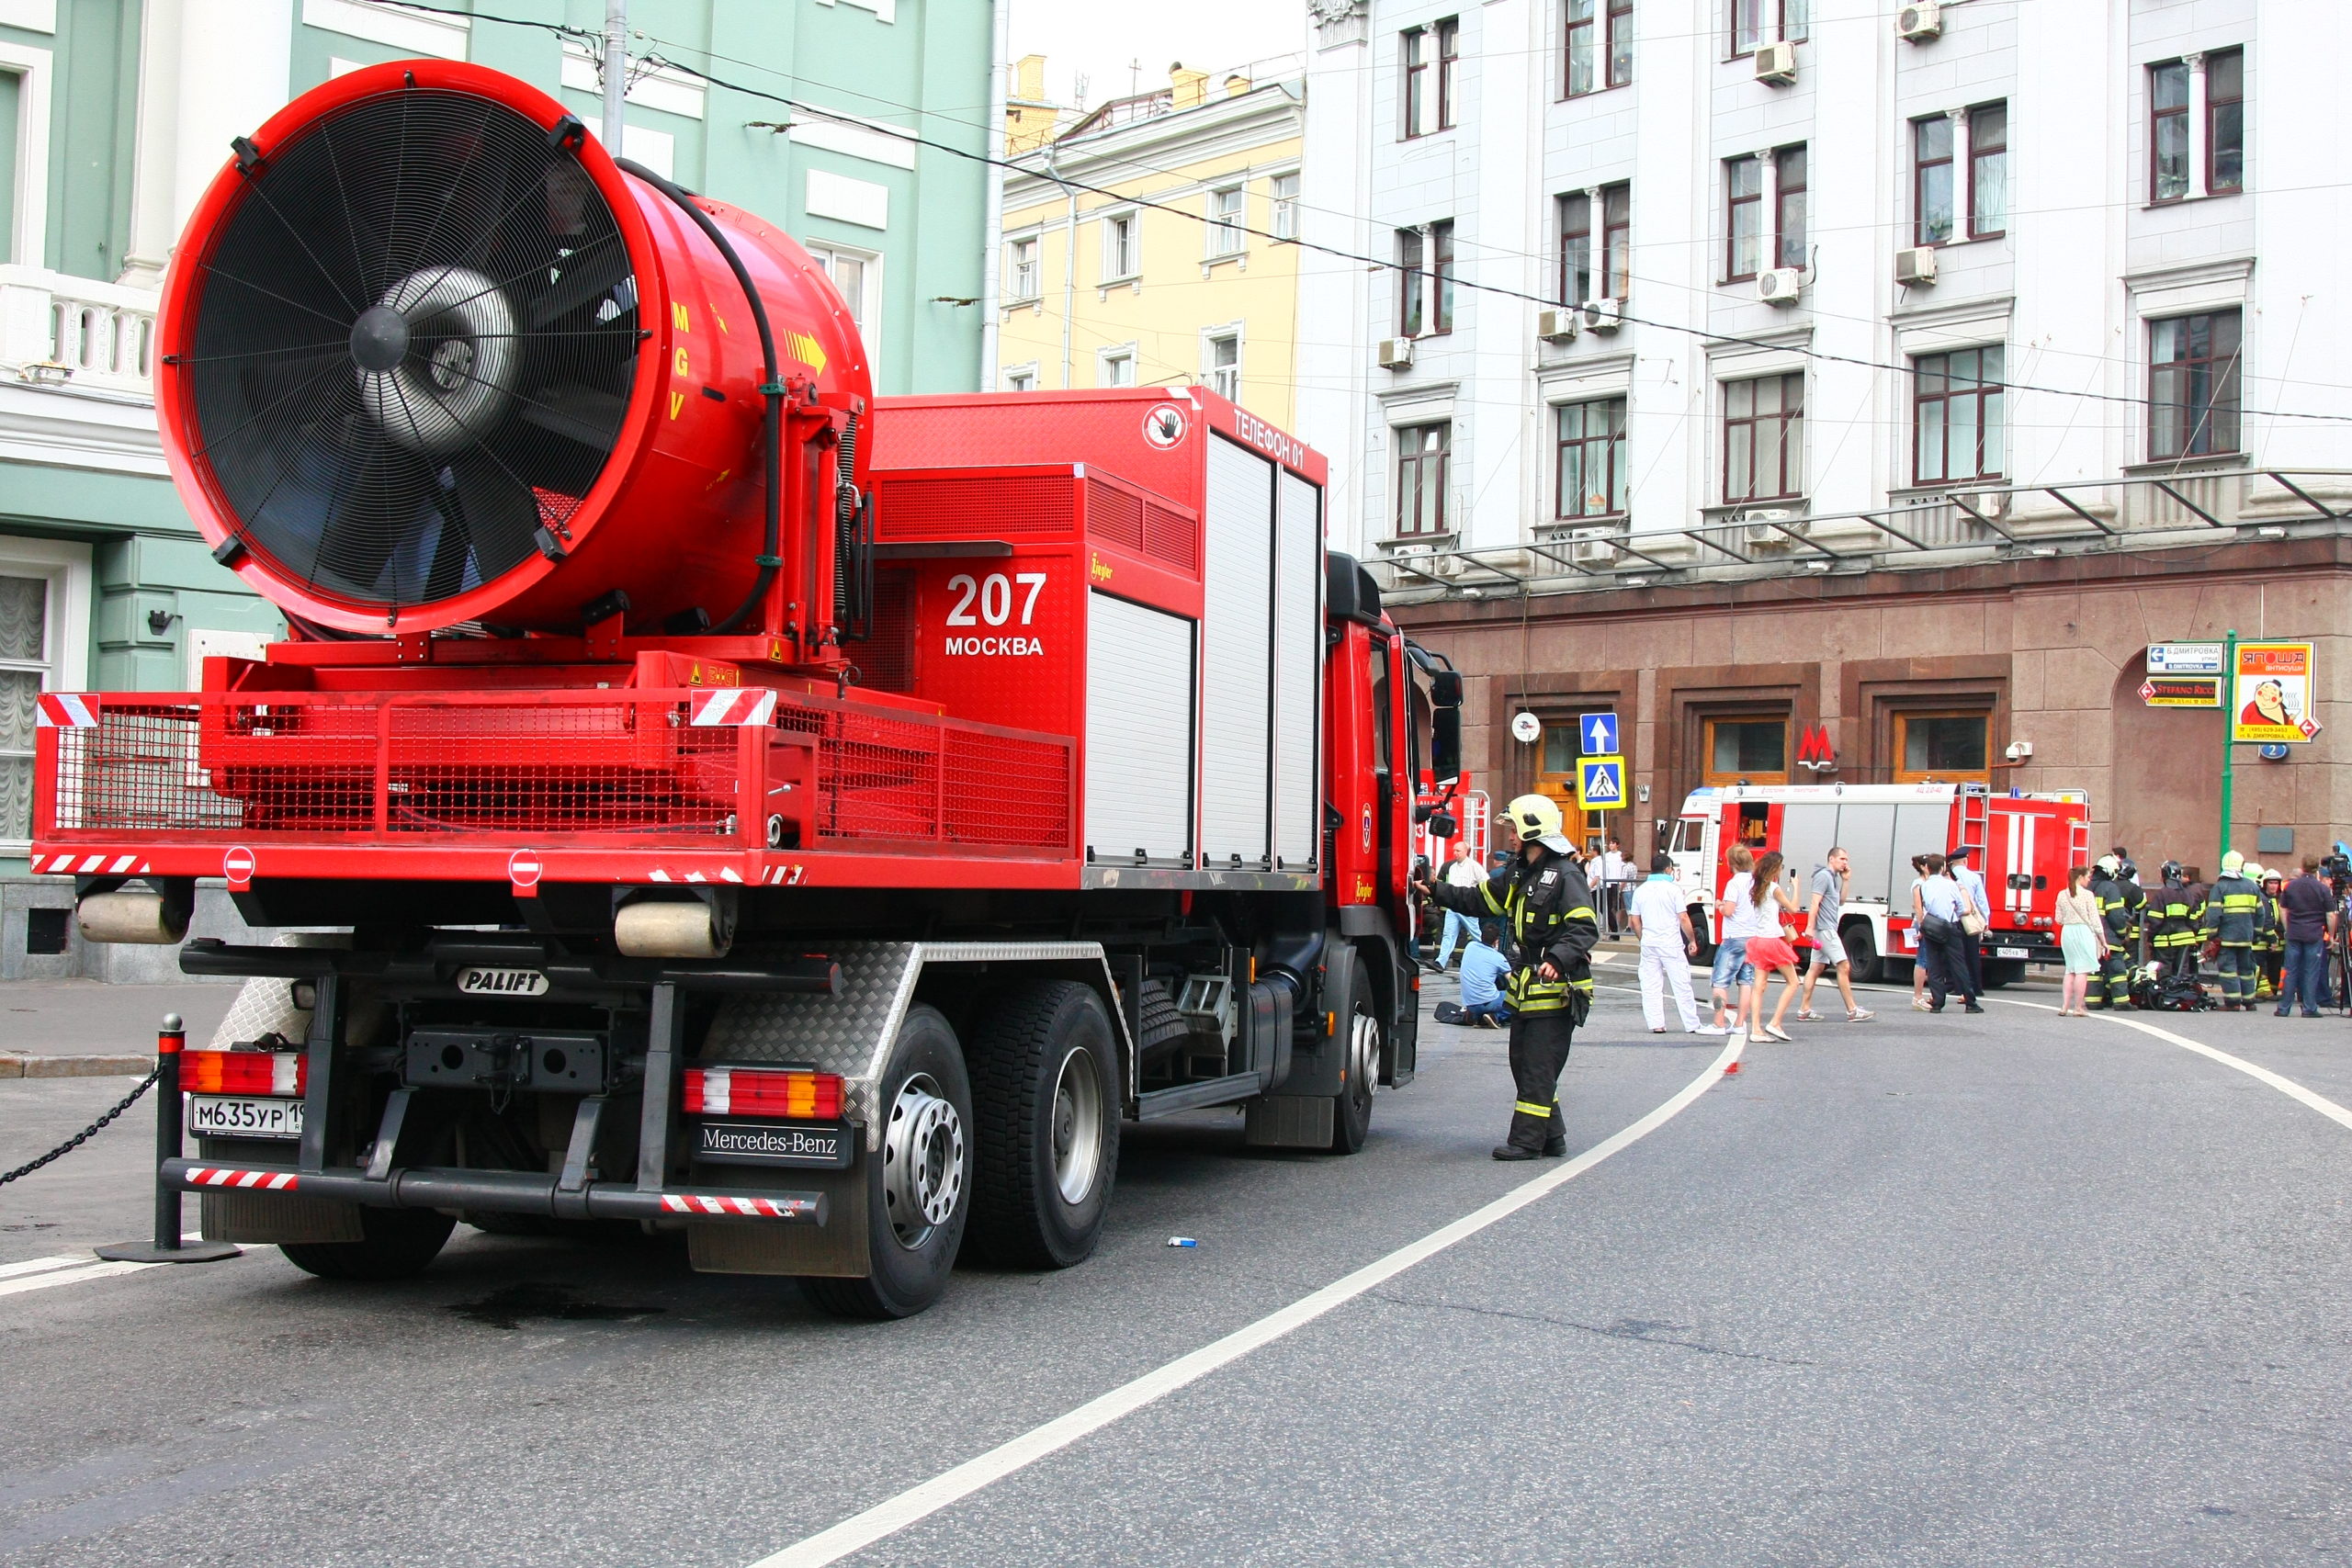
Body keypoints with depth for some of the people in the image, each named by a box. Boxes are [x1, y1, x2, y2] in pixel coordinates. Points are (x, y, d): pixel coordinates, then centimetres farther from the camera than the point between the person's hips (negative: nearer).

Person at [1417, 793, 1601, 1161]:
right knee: (1524, 1064, 13)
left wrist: (1559, 958, -36)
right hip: (1525, 991, 10)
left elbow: (1585, 927, -22)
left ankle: (1528, 1140, -2)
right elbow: (1480, 899, 25)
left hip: (1556, 992, -9)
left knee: (1538, 1068, -6)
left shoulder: (1566, 876, -14)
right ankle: (1550, 1137, 21)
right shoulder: (1518, 874, 15)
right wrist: (1438, 893, 19)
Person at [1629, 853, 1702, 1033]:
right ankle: (1691, 1025, 5)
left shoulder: (1640, 890, 6)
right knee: (1681, 985, 2)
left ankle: (1656, 1024, 4)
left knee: (1651, 985, 7)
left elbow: (1634, 920, 9)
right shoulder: (1673, 889, -7)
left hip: (1649, 943, 4)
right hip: (1671, 944, -4)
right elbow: (1683, 918, -8)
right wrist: (1692, 941, 2)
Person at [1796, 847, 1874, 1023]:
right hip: (1825, 929, -10)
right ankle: (1852, 1010, -7)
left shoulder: (1834, 878, 18)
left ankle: (1804, 1010, 6)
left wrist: (1846, 881, 14)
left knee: (1816, 967, 7)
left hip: (1827, 930, 10)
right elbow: (1814, 903, -18)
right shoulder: (1823, 876, -11)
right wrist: (1810, 927, -24)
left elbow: (1841, 901, 23)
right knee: (1843, 967, -9)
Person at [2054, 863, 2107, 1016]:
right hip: (2084, 932, -5)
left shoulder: (2062, 895, 7)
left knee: (2070, 970, 12)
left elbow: (2059, 919, 8)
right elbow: (2095, 921, -5)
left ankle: (2065, 1006, 6)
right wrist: (2103, 941, 2)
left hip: (2067, 933, 5)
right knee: (2082, 970, -2)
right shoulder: (2088, 895, -7)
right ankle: (2078, 1008, -3)